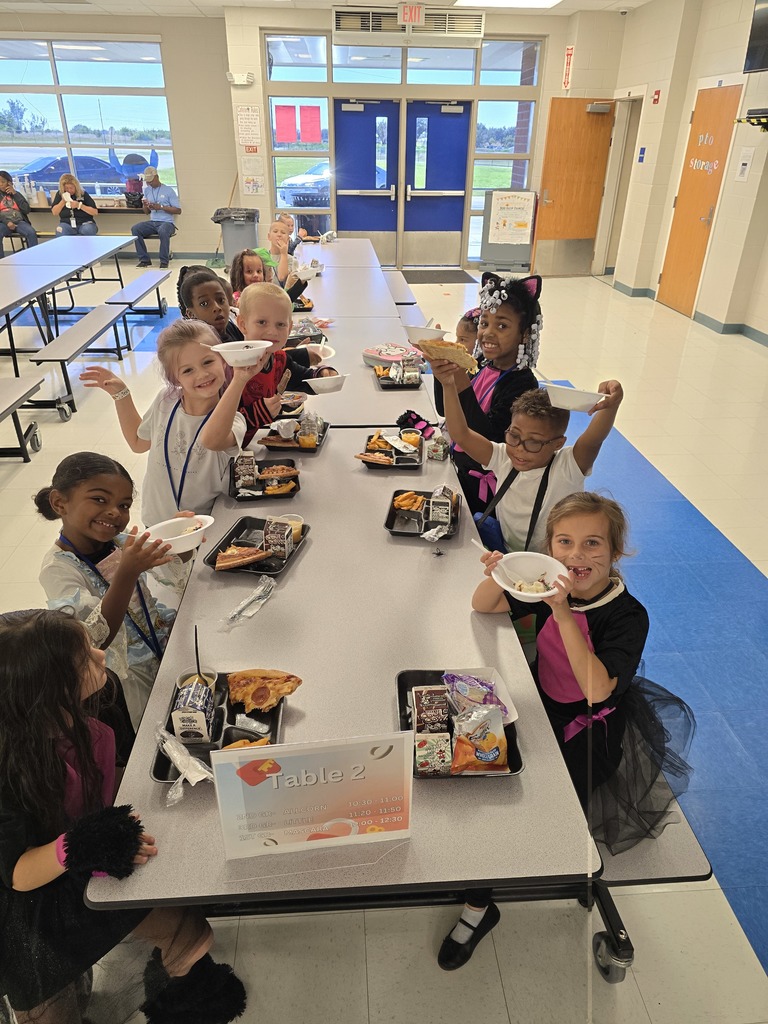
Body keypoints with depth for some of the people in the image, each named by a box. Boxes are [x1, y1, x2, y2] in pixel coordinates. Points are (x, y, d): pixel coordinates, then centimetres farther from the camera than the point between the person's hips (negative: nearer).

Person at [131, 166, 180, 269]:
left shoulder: (169, 190, 1)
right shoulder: (147, 190, 16)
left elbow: (178, 210, -5)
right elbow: (147, 212, 22)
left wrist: (161, 207, -13)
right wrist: (145, 205, -3)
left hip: (167, 222, -5)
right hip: (152, 222, 5)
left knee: (163, 231, -40)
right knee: (135, 229, -22)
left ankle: (164, 261, -24)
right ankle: (144, 259, -14)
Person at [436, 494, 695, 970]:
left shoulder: (628, 615, -22)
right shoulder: (552, 586, -8)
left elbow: (596, 689, -34)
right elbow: (483, 607, 0)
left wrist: (564, 613, -40)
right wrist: (496, 576, -23)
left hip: (587, 734, -5)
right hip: (540, 709, 6)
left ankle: (479, 905, 12)